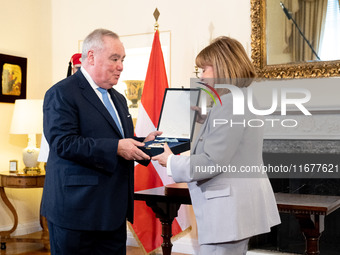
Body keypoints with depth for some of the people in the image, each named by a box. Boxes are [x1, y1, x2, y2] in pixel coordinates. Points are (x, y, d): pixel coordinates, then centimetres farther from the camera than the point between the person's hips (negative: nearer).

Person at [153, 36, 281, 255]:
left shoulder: (231, 103, -18)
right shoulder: (243, 99, 15)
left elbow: (212, 162, -22)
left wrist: (171, 162, -9)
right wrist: (204, 118, 17)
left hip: (230, 211, -11)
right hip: (242, 206, 11)